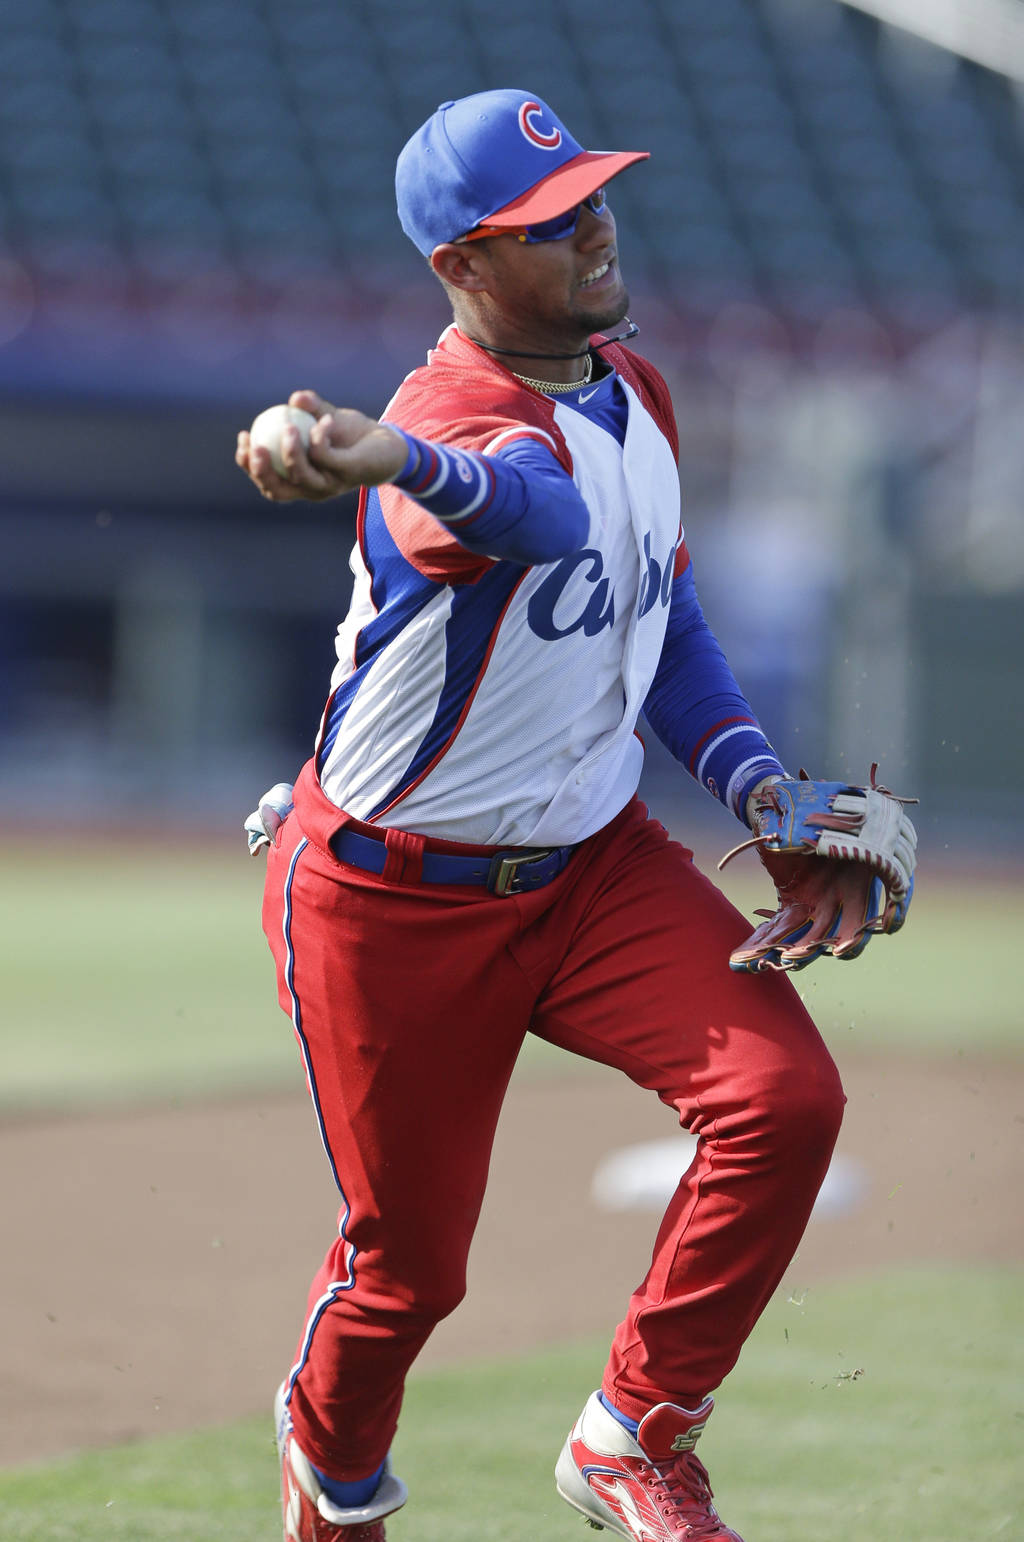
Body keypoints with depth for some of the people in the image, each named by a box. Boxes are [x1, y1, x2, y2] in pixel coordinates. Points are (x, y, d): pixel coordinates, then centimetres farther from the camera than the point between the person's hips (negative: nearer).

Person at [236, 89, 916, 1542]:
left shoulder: (632, 390, 2)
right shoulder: (455, 424, -27)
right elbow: (535, 507, -53)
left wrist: (756, 782, 1)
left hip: (594, 863, 7)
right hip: (394, 902, -6)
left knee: (786, 1096, -16)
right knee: (410, 1258, 3)